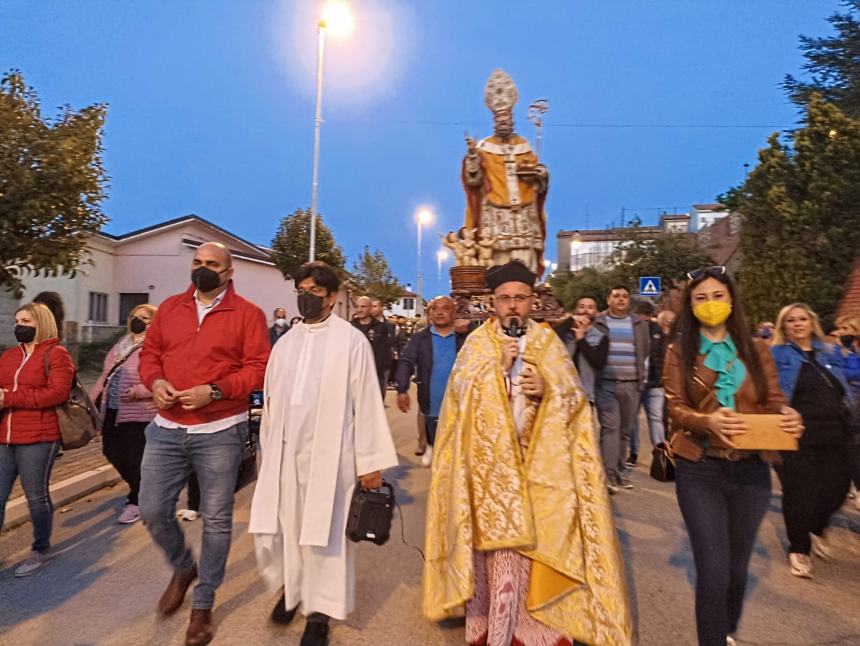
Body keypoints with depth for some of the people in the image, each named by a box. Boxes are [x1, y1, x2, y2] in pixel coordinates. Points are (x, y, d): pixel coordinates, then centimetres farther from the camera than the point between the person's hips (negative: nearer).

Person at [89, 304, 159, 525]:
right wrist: (91, 399, 16)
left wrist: (139, 391, -30)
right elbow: (106, 375, 21)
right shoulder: (121, 345, 16)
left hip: (137, 413, -9)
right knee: (112, 451, 17)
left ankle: (135, 501, 18)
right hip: (112, 410, 9)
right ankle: (139, 489, 37)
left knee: (136, 458, 0)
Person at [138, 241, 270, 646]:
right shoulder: (170, 309, 10)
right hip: (167, 428, 4)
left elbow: (258, 369, -9)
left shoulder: (247, 314, -5)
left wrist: (214, 391, -20)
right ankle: (183, 568, 38)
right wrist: (156, 382, -6)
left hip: (220, 431, -4)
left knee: (216, 519, 5)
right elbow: (149, 352, 15)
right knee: (152, 511, 6)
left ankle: (203, 605, 26)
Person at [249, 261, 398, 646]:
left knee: (322, 532, 7)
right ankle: (291, 586, 41)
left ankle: (320, 610, 30)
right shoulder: (285, 343, 9)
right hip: (285, 452, 5)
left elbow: (366, 402, -8)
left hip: (328, 453, -4)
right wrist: (268, 449, 15)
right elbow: (271, 400, 14)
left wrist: (370, 462, -8)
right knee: (274, 527, 11)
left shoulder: (352, 341, -7)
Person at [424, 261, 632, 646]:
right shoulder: (477, 342, 2)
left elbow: (575, 397, 3)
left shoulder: (549, 341, 6)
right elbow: (461, 394, -7)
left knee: (541, 540, 3)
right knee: (495, 542, 2)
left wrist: (546, 389, -16)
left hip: (540, 462, 1)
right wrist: (499, 366, -16)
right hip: (491, 462, -1)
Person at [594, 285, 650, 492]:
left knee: (625, 429, 8)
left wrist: (642, 378, 15)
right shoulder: (597, 322, 4)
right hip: (606, 383, -3)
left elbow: (645, 352, 18)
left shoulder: (640, 324, 13)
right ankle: (609, 473, -9)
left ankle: (619, 471, 20)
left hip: (631, 384, 3)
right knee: (610, 427, -11)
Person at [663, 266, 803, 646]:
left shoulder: (755, 350, 7)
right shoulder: (679, 352, -1)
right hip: (699, 471, -3)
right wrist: (708, 421, -28)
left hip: (751, 469, 3)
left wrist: (789, 416, -18)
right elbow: (676, 409, -8)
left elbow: (774, 400, 4)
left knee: (738, 567, 18)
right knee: (713, 571, -7)